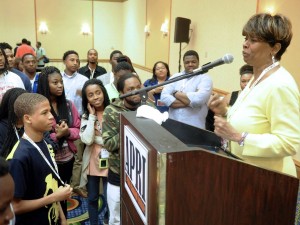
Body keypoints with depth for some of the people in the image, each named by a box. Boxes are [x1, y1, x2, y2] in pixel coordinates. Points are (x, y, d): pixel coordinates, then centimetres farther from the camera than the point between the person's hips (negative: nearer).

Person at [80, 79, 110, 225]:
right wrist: (92, 116, -14)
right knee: (92, 198, 19)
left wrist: (95, 138, -11)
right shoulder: (86, 116, 0)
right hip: (92, 162, 4)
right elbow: (87, 140, -16)